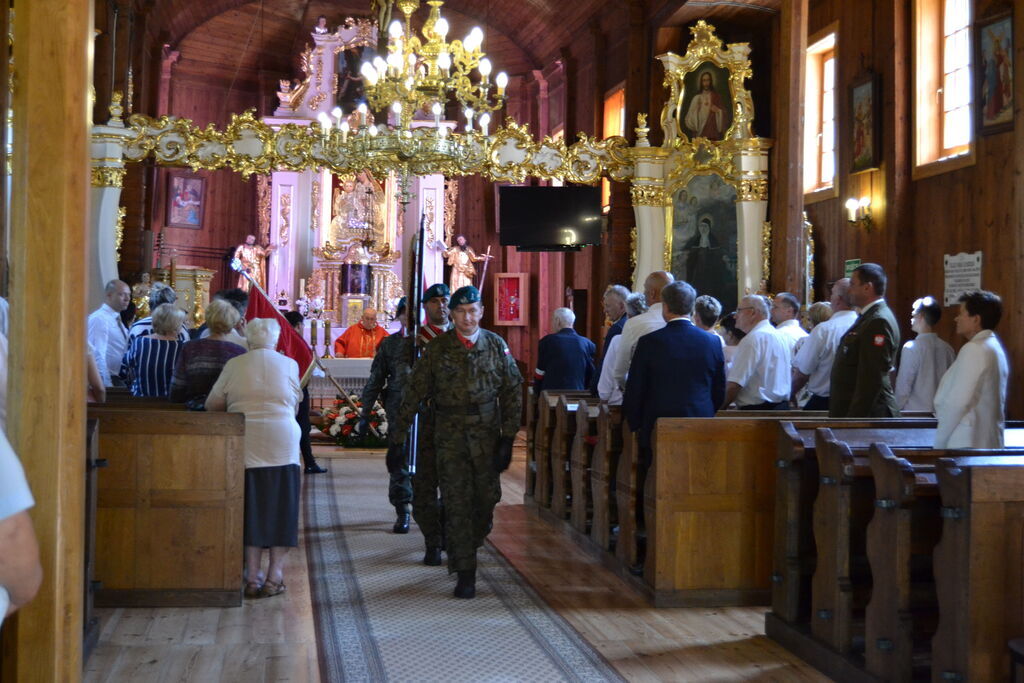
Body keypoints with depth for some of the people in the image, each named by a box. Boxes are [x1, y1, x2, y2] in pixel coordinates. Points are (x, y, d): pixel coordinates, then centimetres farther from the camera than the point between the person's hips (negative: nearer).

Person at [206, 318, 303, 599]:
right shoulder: (289, 364, 5)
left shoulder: (234, 365, 4)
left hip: (244, 445, 0)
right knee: (279, 508, 7)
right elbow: (295, 405, 11)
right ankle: (274, 576, 5)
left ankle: (253, 577, 6)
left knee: (250, 508, 6)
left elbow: (212, 404, 5)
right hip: (282, 444, 0)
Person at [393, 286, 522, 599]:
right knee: (457, 503, -4)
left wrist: (508, 438, -2)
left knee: (487, 497, 7)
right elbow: (416, 391, 3)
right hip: (450, 437, -1)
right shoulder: (437, 349, 0)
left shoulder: (496, 346, 3)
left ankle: (471, 543, 37)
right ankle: (465, 573, 1)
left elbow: (512, 393, 4)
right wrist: (399, 429, 1)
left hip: (487, 435, 1)